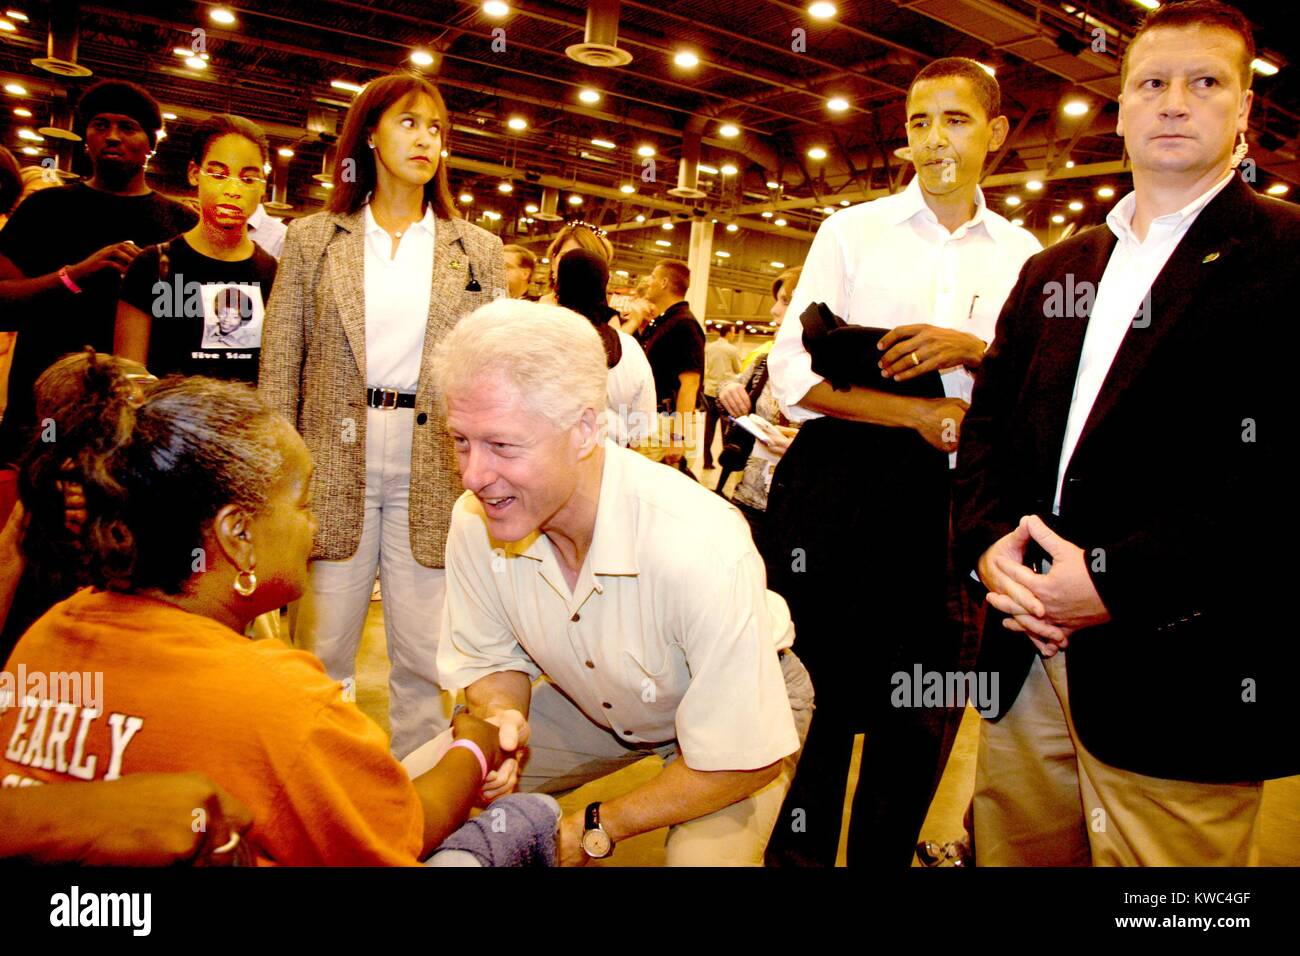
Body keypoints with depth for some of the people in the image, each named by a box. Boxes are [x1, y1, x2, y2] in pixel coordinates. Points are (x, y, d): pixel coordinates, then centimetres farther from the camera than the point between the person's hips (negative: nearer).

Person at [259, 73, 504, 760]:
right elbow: (279, 368, 5)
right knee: (320, 649, 8)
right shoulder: (312, 239, 8)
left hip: (434, 467, 0)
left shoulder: (477, 251, 10)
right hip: (334, 463, 0)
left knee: (425, 657, 4)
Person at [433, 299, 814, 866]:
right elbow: (491, 659, -3)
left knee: (705, 856, -30)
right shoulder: (474, 520, -23)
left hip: (734, 713, -3)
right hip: (595, 703, 4)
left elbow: (743, 762, -26)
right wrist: (502, 719, -25)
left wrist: (596, 831, -17)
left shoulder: (700, 552, -38)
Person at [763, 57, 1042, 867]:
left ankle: (884, 853, 32)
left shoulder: (1021, 253, 11)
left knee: (923, 708, 11)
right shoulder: (853, 231, 4)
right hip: (838, 487, -2)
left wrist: (971, 348, -11)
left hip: (952, 495, 3)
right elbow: (794, 374, -5)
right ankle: (795, 851, 26)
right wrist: (920, 413, -13)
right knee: (820, 688, 5)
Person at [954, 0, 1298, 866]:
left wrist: (1118, 583, -19)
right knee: (1008, 854, 16)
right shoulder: (1053, 273, 16)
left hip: (1179, 684, -5)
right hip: (1031, 665, 5)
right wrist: (988, 542, -5)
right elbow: (987, 426, 13)